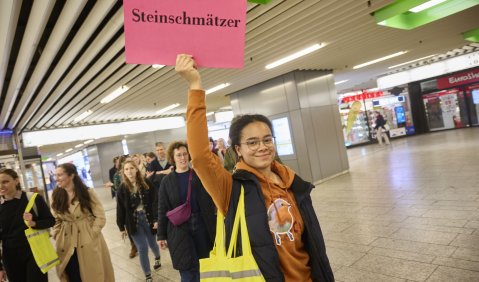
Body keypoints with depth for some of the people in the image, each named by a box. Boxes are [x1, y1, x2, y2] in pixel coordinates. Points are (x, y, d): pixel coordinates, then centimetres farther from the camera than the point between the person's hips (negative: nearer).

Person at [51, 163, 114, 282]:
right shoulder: (56, 196, 4)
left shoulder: (87, 193, -7)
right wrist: (57, 238, 0)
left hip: (88, 243, -3)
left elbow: (100, 217, -7)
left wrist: (90, 235, -12)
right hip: (66, 245, 3)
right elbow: (56, 220, 11)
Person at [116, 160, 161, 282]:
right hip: (133, 221, 0)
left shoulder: (146, 183, -5)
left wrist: (156, 219, -13)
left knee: (152, 243, 17)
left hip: (148, 217, 0)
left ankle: (157, 258, 52)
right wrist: (122, 227, 1)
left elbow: (155, 202, -7)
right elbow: (120, 208, 0)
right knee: (142, 248, -1)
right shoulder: (123, 188, -3)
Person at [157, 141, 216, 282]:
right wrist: (161, 235, 1)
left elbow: (210, 200, 3)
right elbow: (163, 209, 2)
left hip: (201, 225, 1)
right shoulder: (167, 181, 0)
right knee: (187, 271, -1)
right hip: (179, 229, -1)